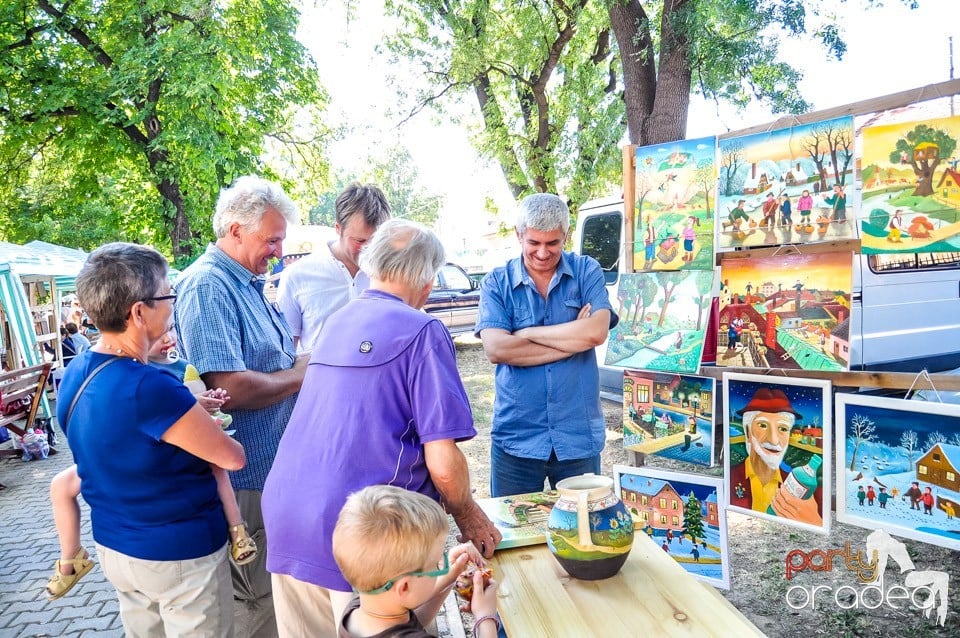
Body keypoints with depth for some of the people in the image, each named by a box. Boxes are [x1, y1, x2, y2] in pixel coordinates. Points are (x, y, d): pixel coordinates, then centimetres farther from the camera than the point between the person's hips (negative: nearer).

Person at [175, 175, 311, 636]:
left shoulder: (248, 282, 12)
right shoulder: (207, 286, -20)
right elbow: (228, 387, -29)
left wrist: (301, 365, 5)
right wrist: (299, 376, -14)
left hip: (274, 465, 10)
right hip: (246, 475, -10)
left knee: (275, 588, 22)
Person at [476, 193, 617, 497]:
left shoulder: (587, 271, 2)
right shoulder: (497, 282, 0)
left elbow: (597, 332, -15)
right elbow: (495, 349, -15)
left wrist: (525, 334, -11)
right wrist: (574, 337, -14)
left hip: (579, 436, 1)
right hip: (516, 437, 0)